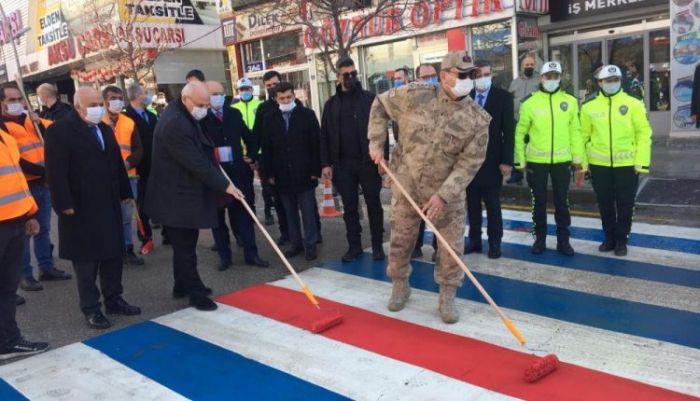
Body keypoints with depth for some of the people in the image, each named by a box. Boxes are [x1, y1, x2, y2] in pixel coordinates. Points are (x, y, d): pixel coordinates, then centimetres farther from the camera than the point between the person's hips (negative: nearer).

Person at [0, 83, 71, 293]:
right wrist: (43, 171, -22)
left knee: (44, 228, 14)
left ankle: (46, 268, 24)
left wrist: (40, 124, -10)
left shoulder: (31, 120, 12)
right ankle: (25, 275, 8)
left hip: (43, 183, 6)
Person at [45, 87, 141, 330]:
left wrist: (125, 192, 15)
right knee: (86, 260, 4)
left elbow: (117, 163, 17)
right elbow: (56, 172, -15)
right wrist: (64, 204, -19)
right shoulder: (59, 131, -10)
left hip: (110, 205, 7)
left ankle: (113, 300, 26)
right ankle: (91, 308, 15)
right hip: (81, 208, -7)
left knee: (114, 254, 12)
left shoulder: (105, 129, 15)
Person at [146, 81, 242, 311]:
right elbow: (196, 163, -26)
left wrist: (212, 152, 10)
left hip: (184, 193, 10)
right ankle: (196, 294, 10)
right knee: (185, 247, 0)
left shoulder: (184, 116, 9)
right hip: (176, 198, -10)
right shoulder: (174, 123, -25)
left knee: (185, 245, 19)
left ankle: (183, 286, 33)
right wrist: (225, 185, -22)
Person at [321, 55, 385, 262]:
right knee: (349, 207, 8)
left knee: (374, 204, 5)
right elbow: (325, 136, 8)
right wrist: (326, 163, 0)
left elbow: (381, 129, -3)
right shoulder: (331, 104, 9)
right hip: (343, 164, 2)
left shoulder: (370, 99, 1)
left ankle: (377, 245, 16)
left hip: (368, 161, -2)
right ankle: (354, 246, 17)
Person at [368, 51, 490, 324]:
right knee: (400, 239, 12)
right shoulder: (415, 96, -12)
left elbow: (469, 162, -14)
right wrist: (376, 143, -4)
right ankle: (400, 286, 35)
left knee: (452, 246, 2)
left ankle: (447, 296, 22)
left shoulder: (478, 119, -13)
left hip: (447, 191, 0)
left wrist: (444, 194, -21)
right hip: (406, 184, 1)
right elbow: (380, 105, 3)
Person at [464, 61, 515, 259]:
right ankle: (474, 240, 19)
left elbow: (509, 130, -5)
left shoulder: (503, 96, -2)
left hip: (492, 161, -2)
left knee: (493, 205, 5)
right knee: (472, 204, 9)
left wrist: (507, 160, -12)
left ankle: (495, 243, 15)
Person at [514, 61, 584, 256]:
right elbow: (520, 132, 0)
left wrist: (577, 156, 0)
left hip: (562, 160, 1)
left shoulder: (570, 101, 2)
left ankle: (563, 240, 21)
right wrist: (520, 159, -2)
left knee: (561, 201, 9)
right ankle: (540, 239, 22)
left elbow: (575, 130, 5)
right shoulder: (530, 102, -3)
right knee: (539, 201, 9)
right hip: (536, 161, -1)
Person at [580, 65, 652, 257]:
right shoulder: (589, 106, 1)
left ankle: (621, 240, 22)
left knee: (625, 204, 6)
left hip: (627, 164, -1)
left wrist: (641, 161, -8)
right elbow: (583, 135, 6)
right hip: (599, 164, 1)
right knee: (605, 203, 12)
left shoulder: (633, 103, -3)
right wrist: (581, 161, 4)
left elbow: (644, 133, -3)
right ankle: (609, 237, 29)